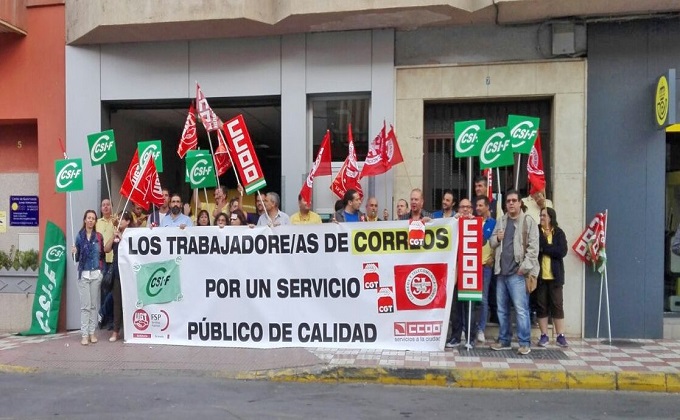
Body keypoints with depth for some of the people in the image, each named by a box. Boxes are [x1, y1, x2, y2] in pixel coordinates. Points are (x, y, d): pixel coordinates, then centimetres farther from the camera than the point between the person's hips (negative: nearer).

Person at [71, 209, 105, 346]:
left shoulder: (99, 236, 5)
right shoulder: (80, 236, 2)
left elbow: (102, 255, 8)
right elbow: (77, 258, 4)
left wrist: (102, 271, -3)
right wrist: (75, 253, -15)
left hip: (96, 274, 1)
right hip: (84, 274, -1)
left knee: (94, 304, 5)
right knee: (85, 305, -3)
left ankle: (92, 332, 12)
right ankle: (84, 334, 1)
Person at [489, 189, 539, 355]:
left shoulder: (528, 221, -3)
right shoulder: (501, 221, 15)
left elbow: (533, 247, -9)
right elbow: (492, 242, 21)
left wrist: (524, 267, -14)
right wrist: (497, 238, -2)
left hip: (517, 273, -6)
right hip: (501, 272, 6)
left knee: (521, 309, -7)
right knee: (502, 309, 11)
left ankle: (525, 343, 2)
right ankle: (504, 340, 21)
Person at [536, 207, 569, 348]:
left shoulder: (559, 233, 4)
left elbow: (562, 251, -9)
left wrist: (544, 248, -12)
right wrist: (552, 249, -16)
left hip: (555, 275, 0)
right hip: (539, 275, 0)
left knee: (557, 304, 4)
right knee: (541, 305, 4)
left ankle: (560, 336, 11)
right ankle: (544, 335, 12)